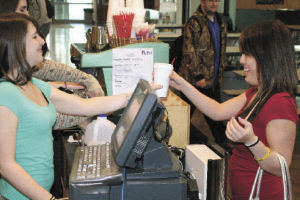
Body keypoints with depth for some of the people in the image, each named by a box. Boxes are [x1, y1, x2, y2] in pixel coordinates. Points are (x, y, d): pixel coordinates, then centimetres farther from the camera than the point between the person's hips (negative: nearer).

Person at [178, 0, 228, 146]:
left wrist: (221, 69, 19)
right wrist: (198, 76, -19)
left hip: (214, 79, 7)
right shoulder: (194, 23, -13)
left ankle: (222, 144, 28)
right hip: (195, 80, -7)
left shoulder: (220, 22, 13)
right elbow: (189, 52, -18)